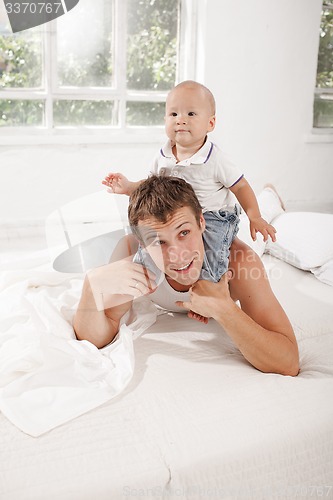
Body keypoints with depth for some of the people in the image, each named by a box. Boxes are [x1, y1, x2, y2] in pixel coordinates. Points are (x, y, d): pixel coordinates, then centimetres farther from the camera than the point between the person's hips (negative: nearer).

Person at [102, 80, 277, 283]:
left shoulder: (214, 160, -19)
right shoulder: (164, 157, -4)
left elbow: (241, 186, -10)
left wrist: (255, 217, -17)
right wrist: (129, 187, -4)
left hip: (213, 218, -5)